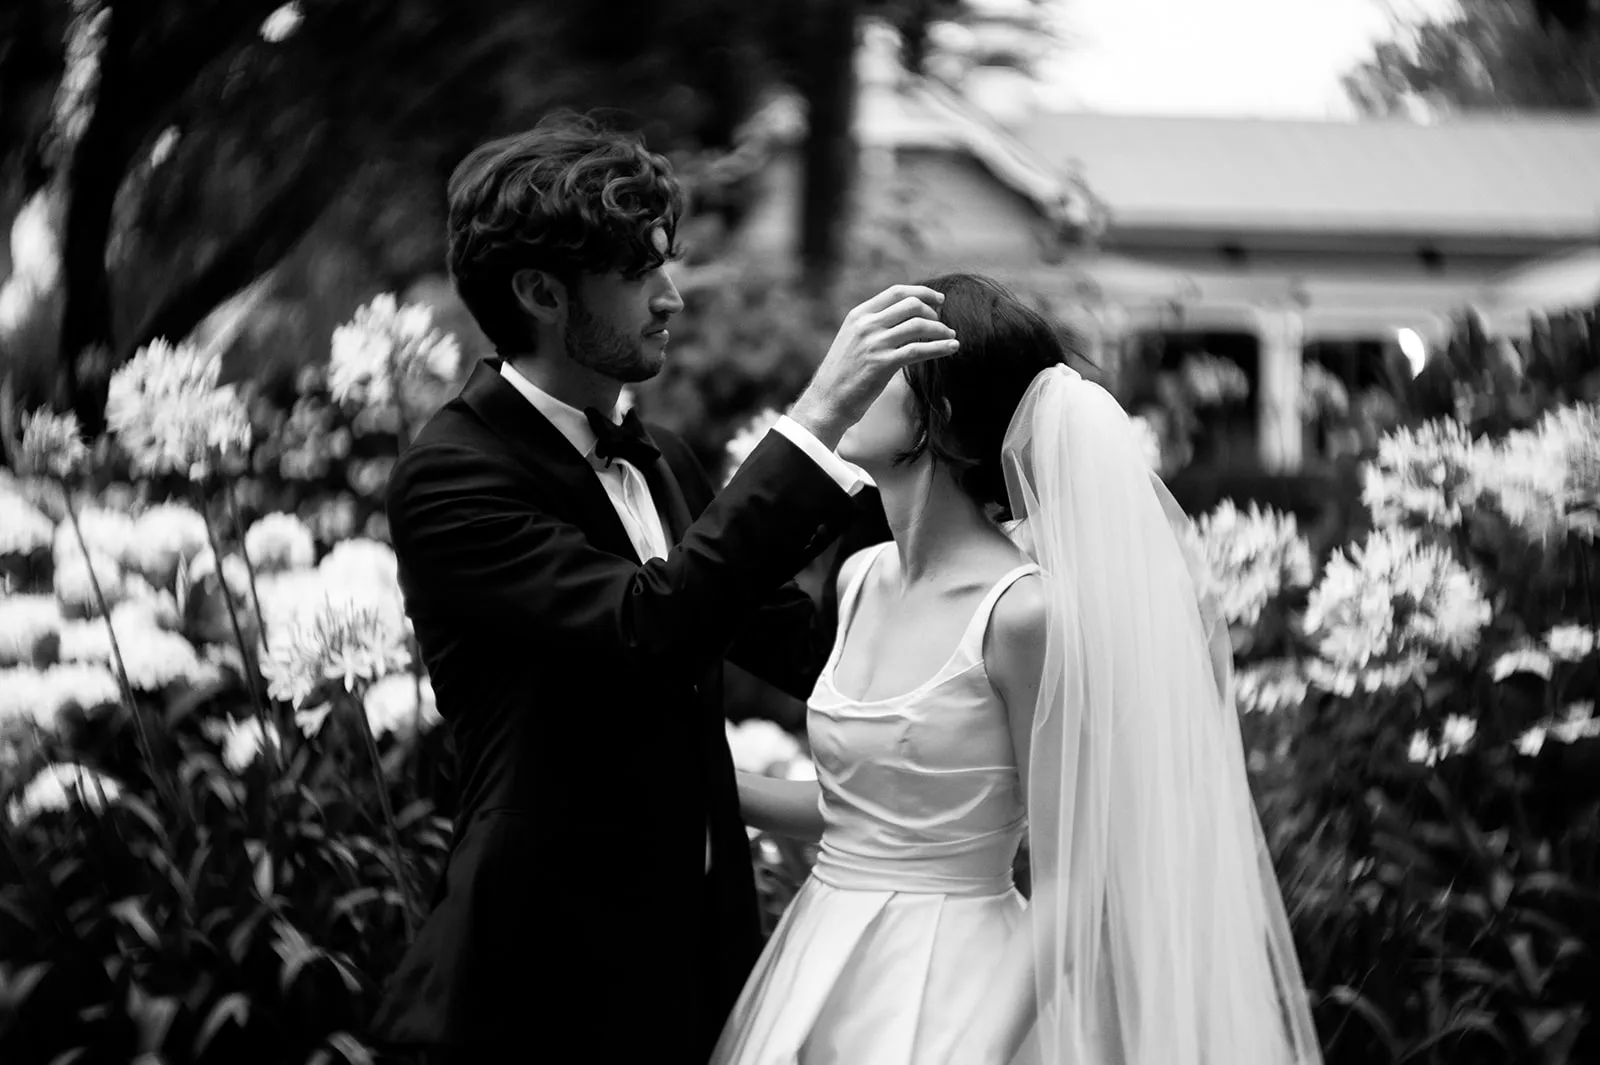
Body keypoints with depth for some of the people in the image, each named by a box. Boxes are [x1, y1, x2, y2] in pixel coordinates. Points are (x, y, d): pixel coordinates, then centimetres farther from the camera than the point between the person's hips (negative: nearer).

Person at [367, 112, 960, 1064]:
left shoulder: (660, 461, 12)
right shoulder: (451, 476, -15)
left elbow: (804, 644, 11)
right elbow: (644, 629, -29)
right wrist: (817, 420, -29)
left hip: (697, 966, 8)